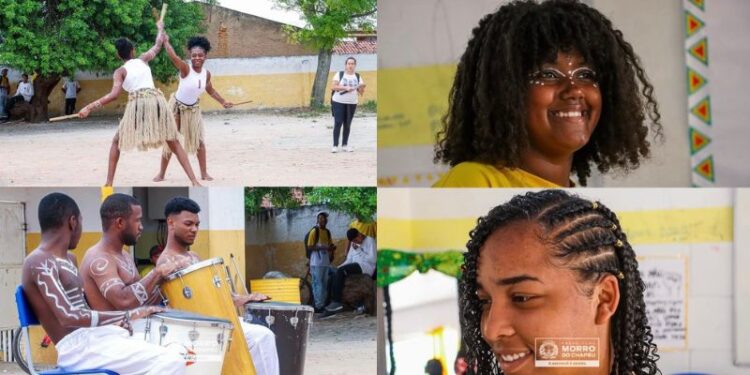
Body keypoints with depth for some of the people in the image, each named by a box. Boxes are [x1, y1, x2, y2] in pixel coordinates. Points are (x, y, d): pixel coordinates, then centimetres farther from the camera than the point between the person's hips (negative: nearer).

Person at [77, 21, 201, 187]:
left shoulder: (120, 71, 8)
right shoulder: (143, 59, 16)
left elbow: (114, 94, -7)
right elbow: (158, 44, 33)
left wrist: (90, 107, -6)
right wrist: (160, 28, 53)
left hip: (137, 104, -2)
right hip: (156, 100, 3)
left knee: (117, 142, 16)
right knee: (174, 143, 11)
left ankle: (109, 183, 6)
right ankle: (194, 180, 2)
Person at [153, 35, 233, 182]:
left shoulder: (206, 73, -7)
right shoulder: (185, 68, -24)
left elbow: (210, 90, 13)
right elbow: (173, 56, -42)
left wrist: (223, 102, 15)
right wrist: (166, 41, -53)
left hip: (193, 109, 4)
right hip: (177, 107, -4)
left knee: (199, 140, 3)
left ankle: (204, 173, 12)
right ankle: (161, 173, 13)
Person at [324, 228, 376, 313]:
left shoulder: (370, 240, 3)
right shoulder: (353, 244, 24)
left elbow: (373, 260, -8)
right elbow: (349, 260, 17)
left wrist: (359, 251, -8)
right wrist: (338, 267, -1)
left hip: (366, 267, -8)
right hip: (355, 267, 8)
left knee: (340, 271, -27)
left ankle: (337, 302, -29)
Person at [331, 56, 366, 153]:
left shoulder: (358, 76, 7)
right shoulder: (339, 74, -2)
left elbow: (361, 92, 5)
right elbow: (334, 87, -10)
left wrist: (361, 87, -17)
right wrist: (345, 88, -23)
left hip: (352, 104, 3)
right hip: (338, 102, -3)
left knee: (347, 124, 6)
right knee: (338, 123, -7)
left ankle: (345, 144, 15)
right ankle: (335, 145, -6)